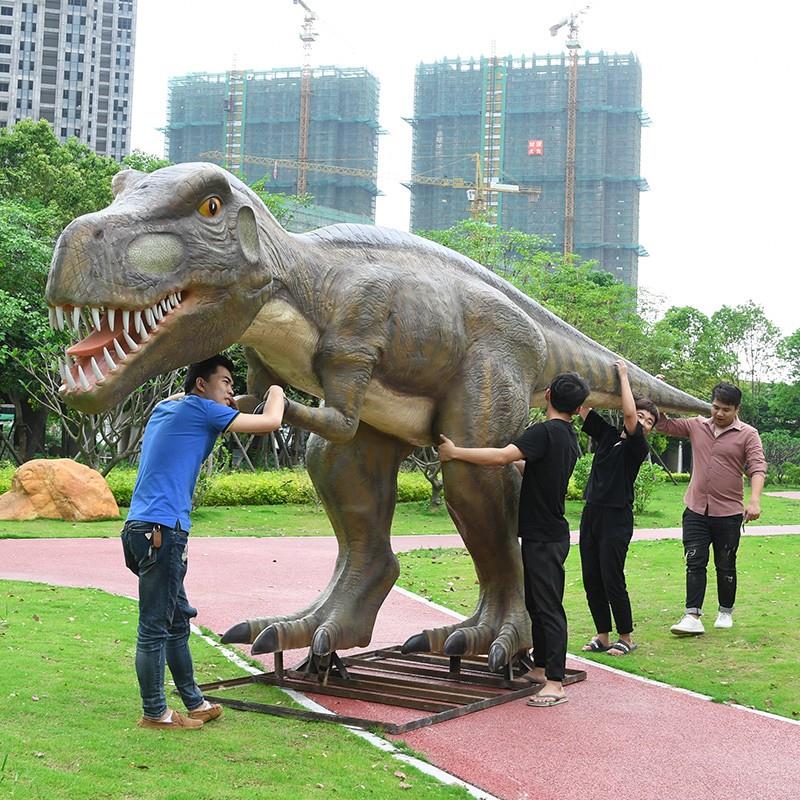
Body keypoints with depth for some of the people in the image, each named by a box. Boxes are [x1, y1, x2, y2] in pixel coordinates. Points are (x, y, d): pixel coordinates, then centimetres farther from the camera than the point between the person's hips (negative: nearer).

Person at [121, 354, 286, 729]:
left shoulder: (167, 407, 18)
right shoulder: (201, 409, -6)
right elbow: (270, 422, -6)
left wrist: (245, 398, 34)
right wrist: (276, 392, 16)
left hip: (147, 528, 10)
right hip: (161, 529, -10)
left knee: (177, 620, 16)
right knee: (155, 625, -2)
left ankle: (193, 702, 25)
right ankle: (154, 713, 6)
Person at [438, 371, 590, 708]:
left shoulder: (544, 432, -17)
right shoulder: (570, 438, 12)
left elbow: (502, 456, -27)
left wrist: (455, 452, -19)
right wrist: (518, 461, 36)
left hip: (544, 537, -9)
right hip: (547, 533, 9)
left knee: (549, 607, -8)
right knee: (536, 604, 18)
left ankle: (555, 683, -6)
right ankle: (540, 668, 29)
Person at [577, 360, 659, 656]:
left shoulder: (637, 447, -5)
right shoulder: (607, 435, 12)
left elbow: (629, 414, -19)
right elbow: (582, 407, 10)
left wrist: (623, 375, -10)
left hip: (617, 519, -6)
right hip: (592, 512, 6)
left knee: (612, 580, -4)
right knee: (591, 579, 8)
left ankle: (626, 638, 10)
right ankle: (602, 635, 19)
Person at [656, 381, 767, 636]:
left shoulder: (747, 434, -4)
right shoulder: (696, 426, 6)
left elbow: (757, 467, -13)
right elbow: (662, 425, 13)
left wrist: (754, 501, -27)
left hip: (728, 512, -2)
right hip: (696, 510, 2)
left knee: (725, 566, 10)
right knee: (695, 562, -4)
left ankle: (726, 612, 26)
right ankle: (693, 616, -6)